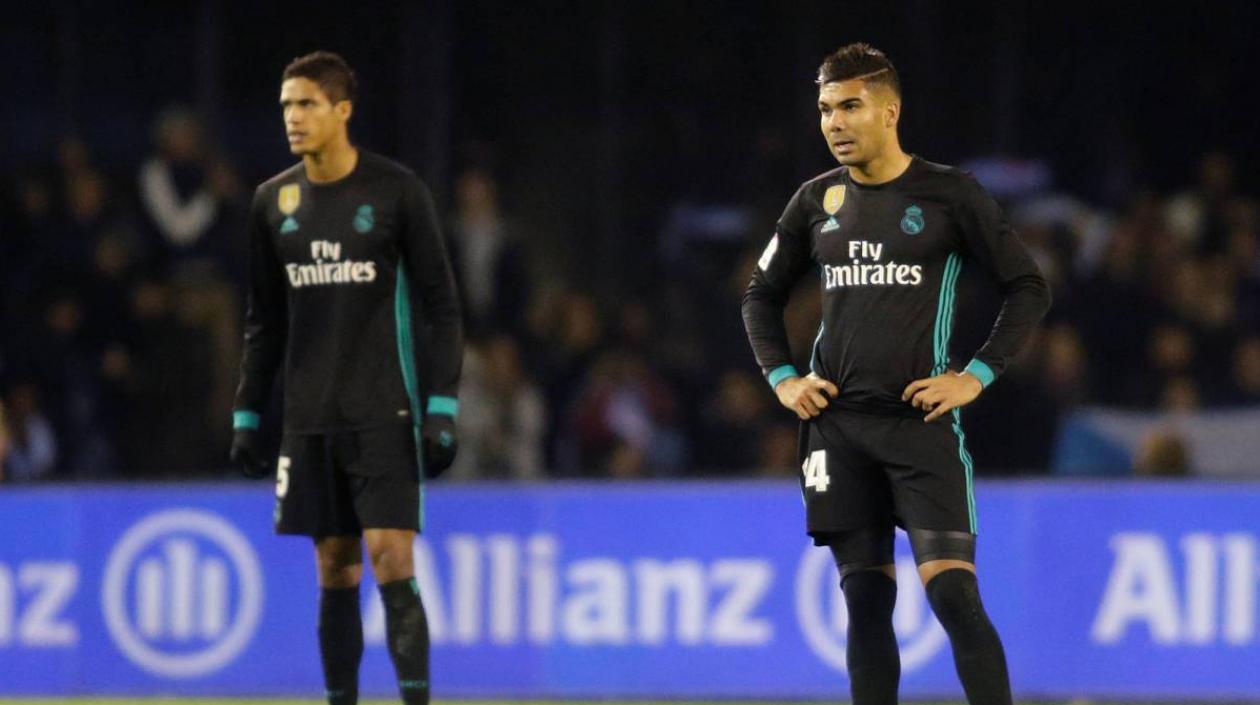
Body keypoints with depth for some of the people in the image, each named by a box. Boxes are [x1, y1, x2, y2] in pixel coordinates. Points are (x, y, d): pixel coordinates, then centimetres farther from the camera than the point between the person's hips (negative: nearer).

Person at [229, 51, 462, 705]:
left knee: (390, 559, -12)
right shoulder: (273, 201, 8)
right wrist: (247, 413, 12)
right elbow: (264, 320, 16)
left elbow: (439, 305, -3)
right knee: (335, 570, 5)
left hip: (384, 414, -4)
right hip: (310, 418, 4)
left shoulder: (397, 190, -4)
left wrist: (442, 407, -10)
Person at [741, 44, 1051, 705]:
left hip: (920, 420, -4)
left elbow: (1029, 287, 1)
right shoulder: (817, 200, 10)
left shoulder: (949, 194, -2)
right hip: (837, 422, 4)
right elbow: (761, 295, 22)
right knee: (865, 598, 6)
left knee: (952, 591, -14)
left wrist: (976, 377, -7)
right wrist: (782, 377, 7)